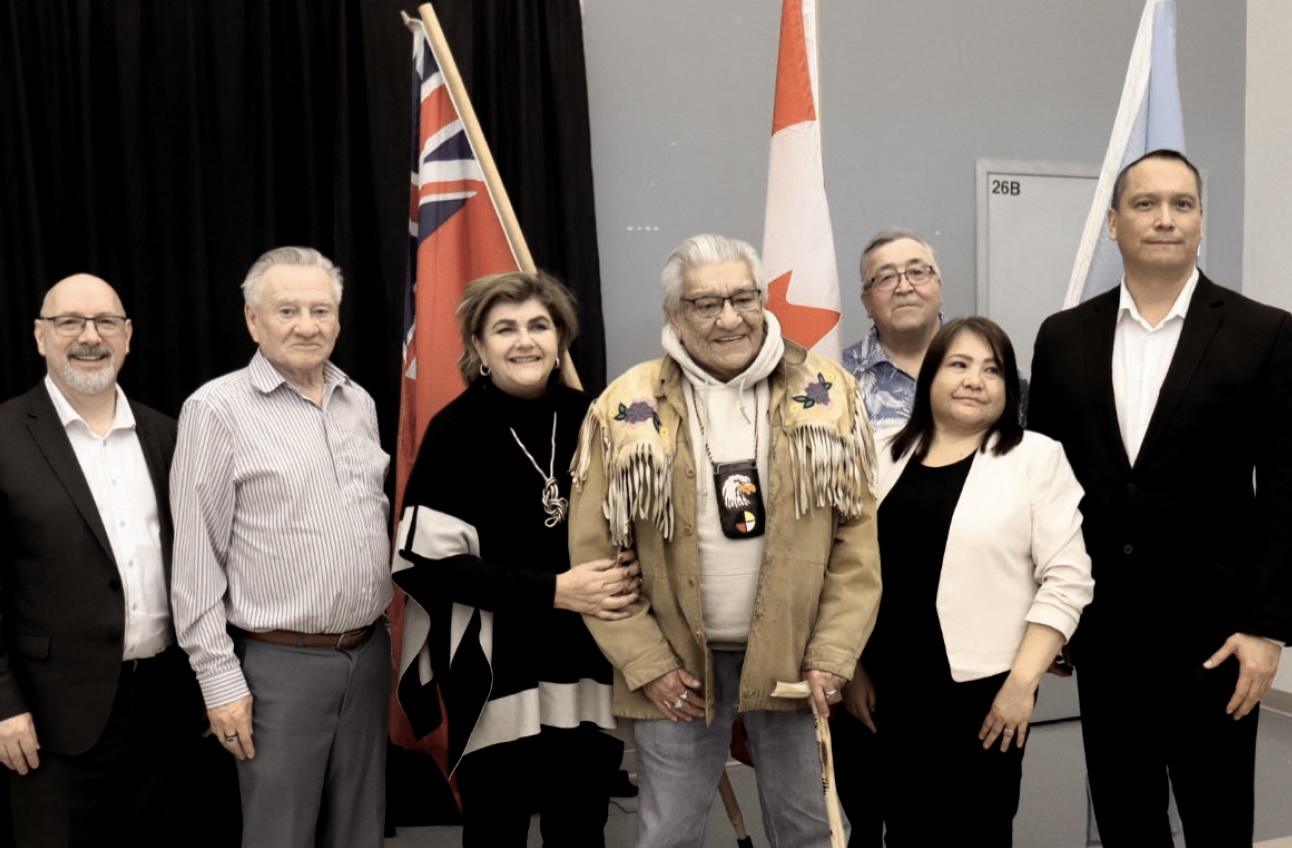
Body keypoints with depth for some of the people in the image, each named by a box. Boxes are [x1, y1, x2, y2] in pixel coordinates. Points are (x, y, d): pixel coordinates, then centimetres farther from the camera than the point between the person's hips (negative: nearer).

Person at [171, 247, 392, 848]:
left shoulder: (360, 403, 9)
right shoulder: (217, 408, -9)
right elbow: (196, 560, -9)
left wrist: (380, 633, 14)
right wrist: (219, 678, -11)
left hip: (369, 652, 6)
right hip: (280, 663, -5)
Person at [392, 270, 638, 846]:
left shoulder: (588, 419, 2)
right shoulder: (456, 430, -7)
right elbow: (431, 561, -12)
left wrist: (628, 573, -8)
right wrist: (552, 589, -18)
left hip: (588, 667, 3)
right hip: (495, 674, -3)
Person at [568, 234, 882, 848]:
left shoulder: (826, 397, -3)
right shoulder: (627, 413, -7)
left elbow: (857, 537, -1)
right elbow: (594, 552, -4)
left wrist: (832, 654, -6)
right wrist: (646, 664, -7)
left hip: (795, 658, 1)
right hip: (678, 664, -1)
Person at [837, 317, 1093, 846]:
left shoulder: (1037, 457, -1)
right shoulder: (883, 455, 8)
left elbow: (1066, 581, -6)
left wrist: (1022, 681, -11)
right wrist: (853, 669, 5)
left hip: (983, 689, -3)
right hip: (886, 688, 3)